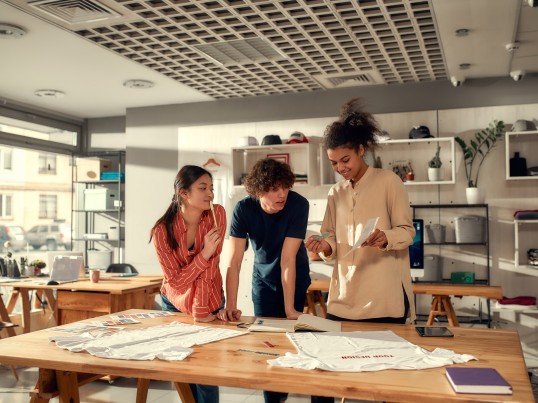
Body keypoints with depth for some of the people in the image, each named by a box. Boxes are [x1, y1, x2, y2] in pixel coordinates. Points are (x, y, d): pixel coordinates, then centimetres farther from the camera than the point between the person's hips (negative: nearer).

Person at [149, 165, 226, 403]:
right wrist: (204, 254, -34)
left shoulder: (216, 215, -19)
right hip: (175, 303, 0)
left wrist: (200, 309, -25)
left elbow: (210, 265, -21)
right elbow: (176, 281, -21)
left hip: (209, 301, 0)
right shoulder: (162, 231, -21)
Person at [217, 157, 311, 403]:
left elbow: (288, 259, -29)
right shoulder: (243, 209, -22)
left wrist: (290, 309, -28)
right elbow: (234, 261, -24)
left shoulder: (298, 204, -28)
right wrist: (230, 306, -33)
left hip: (295, 280, -1)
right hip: (263, 280, 2)